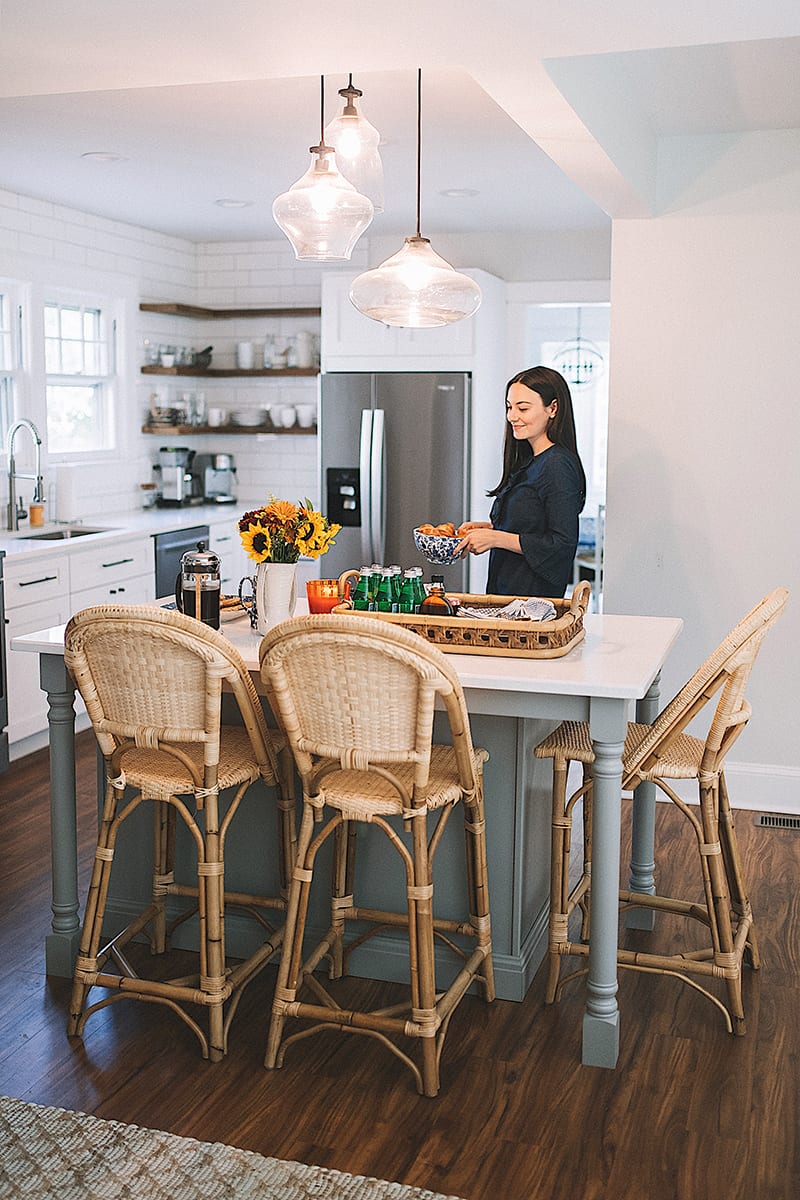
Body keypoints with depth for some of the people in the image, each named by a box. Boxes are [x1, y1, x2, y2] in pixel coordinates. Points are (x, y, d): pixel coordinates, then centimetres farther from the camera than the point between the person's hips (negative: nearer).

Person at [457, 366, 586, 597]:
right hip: (506, 591, 9)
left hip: (533, 596, -9)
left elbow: (563, 544, -20)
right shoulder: (528, 463, 14)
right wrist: (488, 527, 7)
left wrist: (495, 538, -18)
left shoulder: (558, 466, -15)